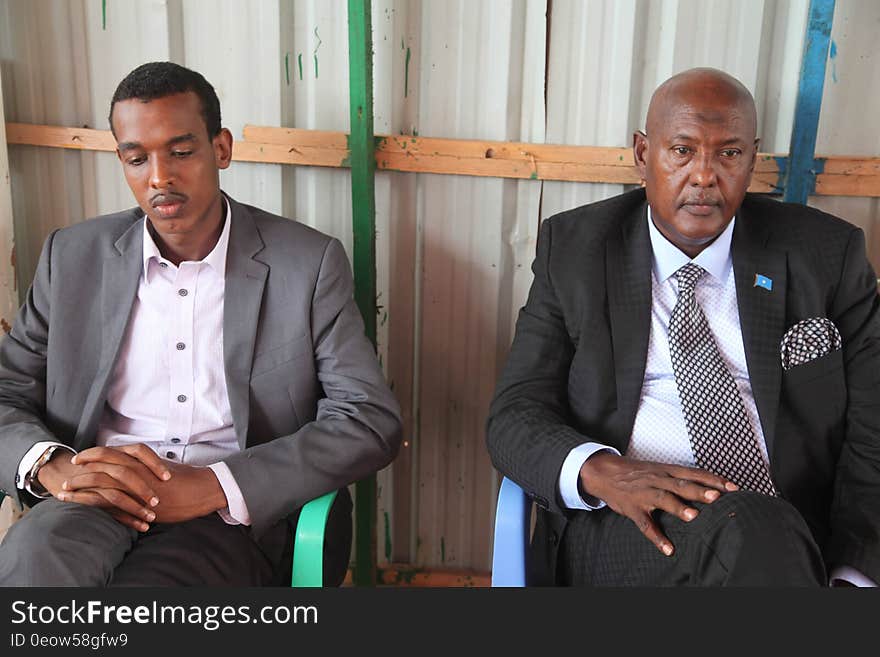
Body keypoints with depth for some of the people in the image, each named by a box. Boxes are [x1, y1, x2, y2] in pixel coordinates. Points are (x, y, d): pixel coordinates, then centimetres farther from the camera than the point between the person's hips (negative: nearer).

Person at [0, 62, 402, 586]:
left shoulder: (307, 263, 0)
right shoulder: (74, 257, 10)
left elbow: (373, 421, -5)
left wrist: (213, 485, -17)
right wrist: (51, 465, -13)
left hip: (232, 517, -1)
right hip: (100, 500, 2)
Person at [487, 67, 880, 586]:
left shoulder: (830, 255, 7)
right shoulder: (573, 247, 6)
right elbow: (515, 416, 1)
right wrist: (600, 471, -20)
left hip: (798, 538, 3)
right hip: (622, 531, -2)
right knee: (753, 528, -32)